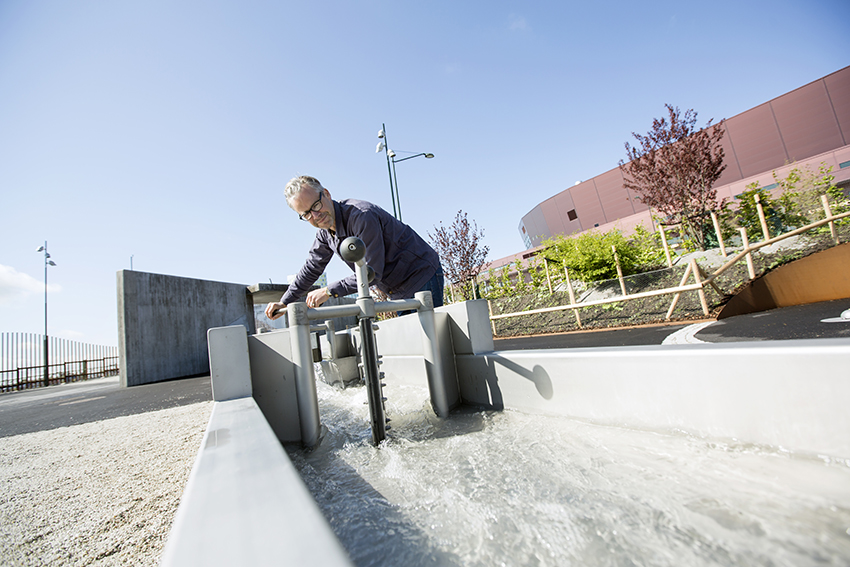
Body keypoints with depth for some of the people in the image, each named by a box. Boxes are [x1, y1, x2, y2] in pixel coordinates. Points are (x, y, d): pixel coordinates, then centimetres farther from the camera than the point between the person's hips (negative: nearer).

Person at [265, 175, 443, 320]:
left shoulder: (361, 216, -27)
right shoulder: (325, 231, 2)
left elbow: (372, 273, -27)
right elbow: (311, 269, 15)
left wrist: (328, 291, -20)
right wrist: (284, 302, 15)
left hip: (422, 275, -8)